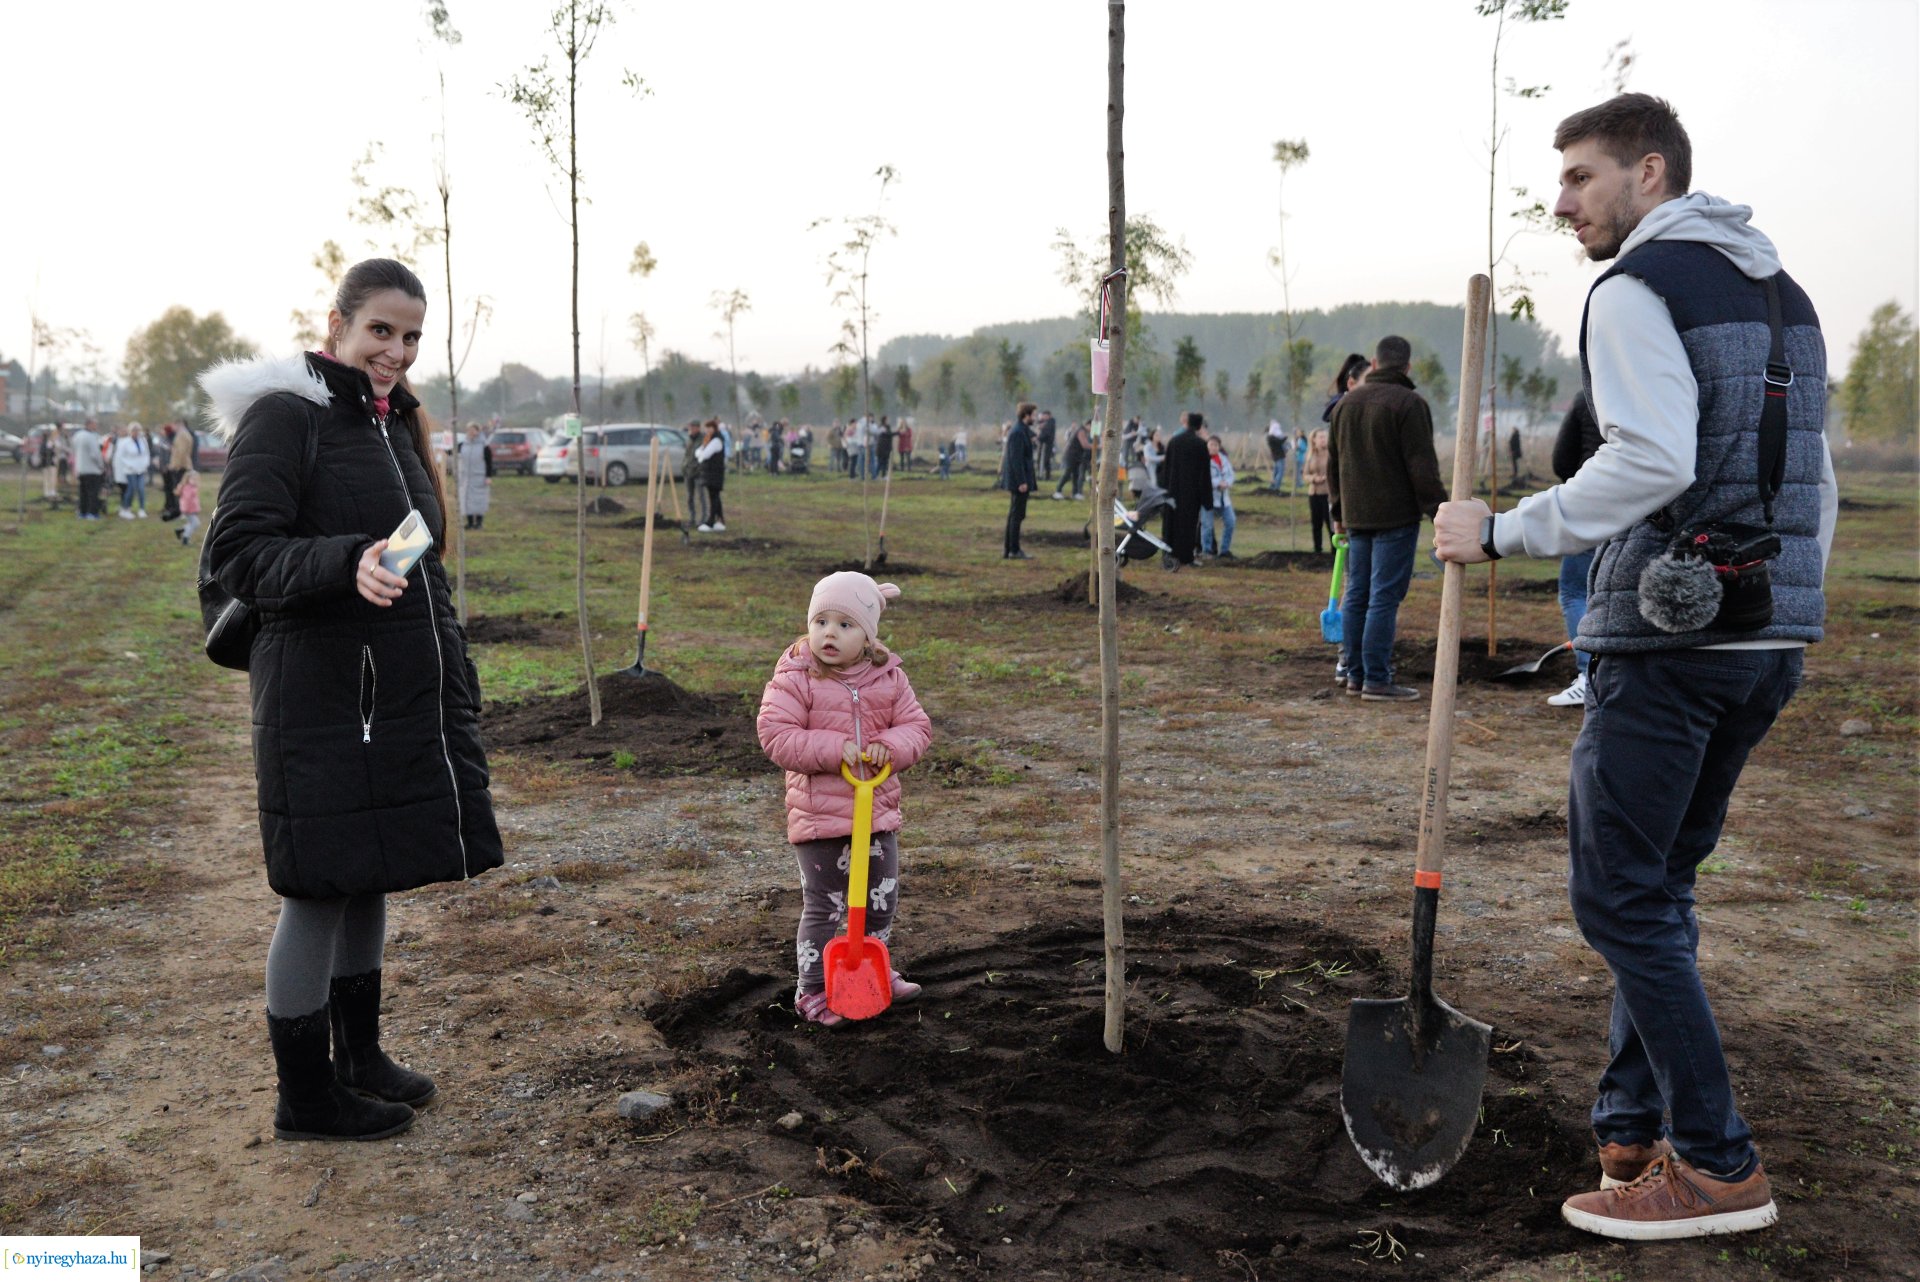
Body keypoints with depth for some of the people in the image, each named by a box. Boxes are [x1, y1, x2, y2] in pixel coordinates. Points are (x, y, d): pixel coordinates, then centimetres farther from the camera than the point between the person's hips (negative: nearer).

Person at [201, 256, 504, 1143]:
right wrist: (347, 566, -32)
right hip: (322, 695, -8)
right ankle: (304, 1096, 14)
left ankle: (359, 1055, 31)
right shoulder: (287, 414, -10)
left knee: (371, 876, 16)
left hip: (398, 695, 8)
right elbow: (235, 552, -17)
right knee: (321, 887, 0)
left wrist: (451, 686, 20)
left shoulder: (394, 422, 15)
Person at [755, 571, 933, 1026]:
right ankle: (812, 989, 18)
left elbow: (917, 726, 4)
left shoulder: (889, 678, 0)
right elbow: (774, 734, -17)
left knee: (883, 901, 18)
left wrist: (891, 746, -17)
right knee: (823, 907, 2)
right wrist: (832, 749, -24)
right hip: (818, 814, -5)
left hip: (879, 810, 5)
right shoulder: (795, 678, -12)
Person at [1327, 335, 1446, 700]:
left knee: (1356, 594, 11)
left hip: (1356, 516, 7)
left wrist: (1338, 511, 25)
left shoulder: (1346, 403, 13)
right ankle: (1377, 680, -7)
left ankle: (1354, 673, 15)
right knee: (1384, 597, -7)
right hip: (1396, 517, -7)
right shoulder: (1408, 403, -10)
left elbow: (1333, 463, 18)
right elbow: (1422, 465, -13)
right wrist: (1438, 511, -8)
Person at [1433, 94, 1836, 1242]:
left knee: (1621, 895, -1)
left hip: (1667, 640, -9)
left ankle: (1718, 1165, 5)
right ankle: (1636, 1127, 22)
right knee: (1661, 886, 16)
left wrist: (1503, 533, -16)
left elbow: (1651, 462, -23)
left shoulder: (1637, 289, -8)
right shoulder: (1785, 294, 19)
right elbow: (1818, 483, 19)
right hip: (1774, 635, 9)